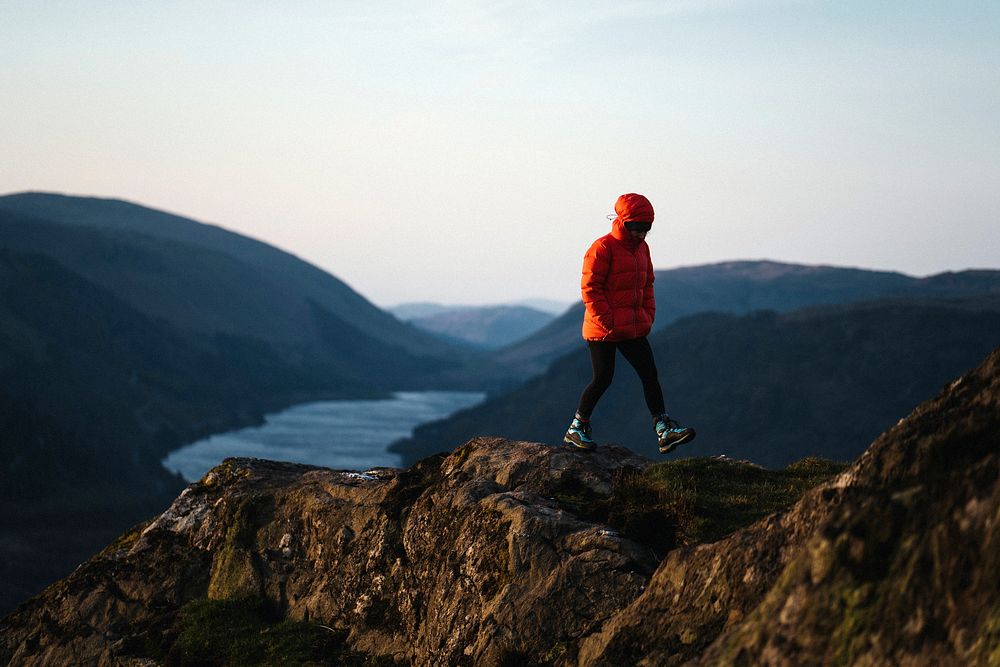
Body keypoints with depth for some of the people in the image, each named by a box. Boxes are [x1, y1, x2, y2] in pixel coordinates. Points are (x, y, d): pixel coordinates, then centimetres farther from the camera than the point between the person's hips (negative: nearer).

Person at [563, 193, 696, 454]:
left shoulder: (641, 248, 11)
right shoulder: (602, 248, -14)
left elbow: (647, 285, 21)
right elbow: (590, 288, -16)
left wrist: (648, 316, 8)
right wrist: (608, 322, -18)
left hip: (633, 329, 7)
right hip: (603, 329, -7)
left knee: (650, 374, 0)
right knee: (603, 378, -3)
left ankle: (664, 431, -1)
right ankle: (576, 429, 13)